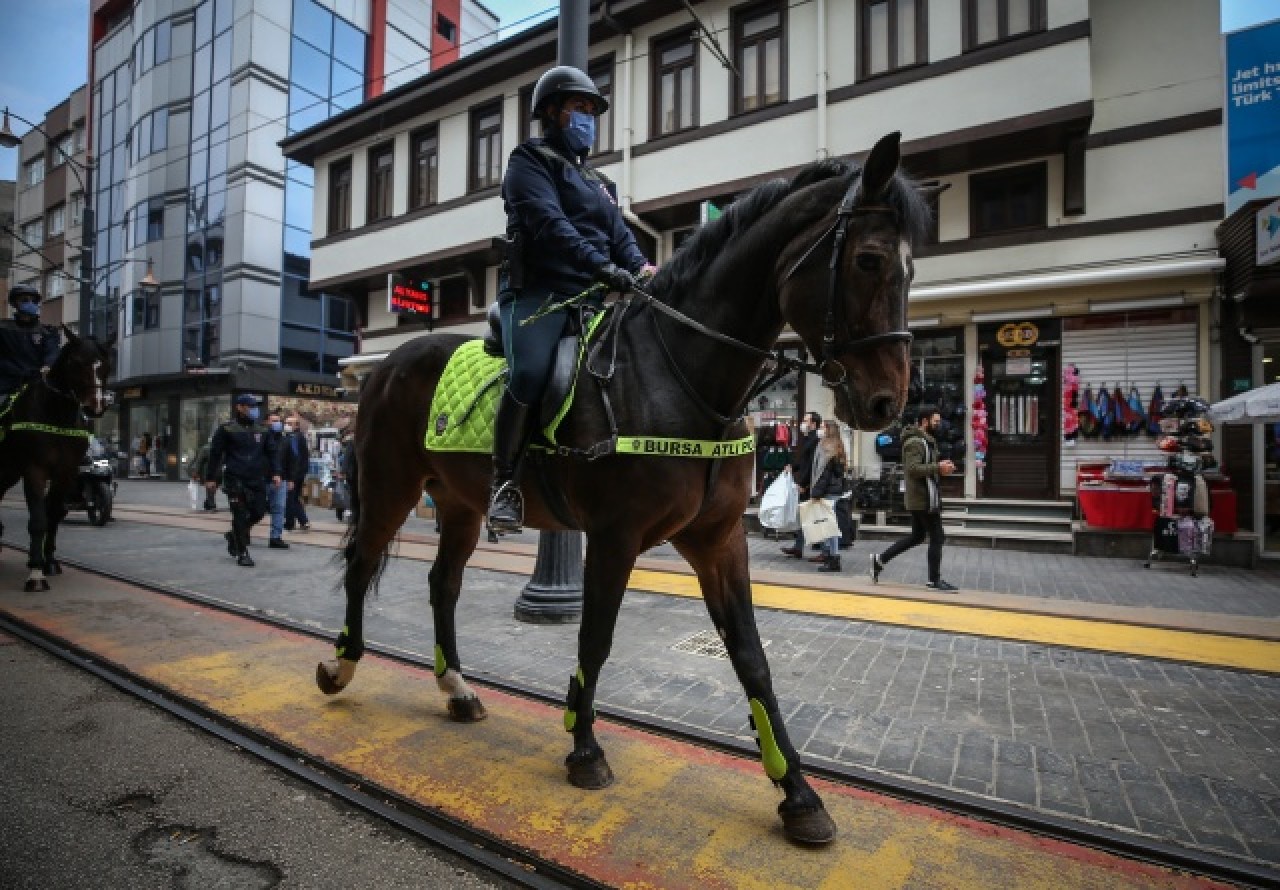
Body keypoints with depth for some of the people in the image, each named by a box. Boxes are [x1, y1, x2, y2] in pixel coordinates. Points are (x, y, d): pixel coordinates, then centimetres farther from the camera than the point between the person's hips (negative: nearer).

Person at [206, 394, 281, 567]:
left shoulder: (261, 430, 11)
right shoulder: (227, 429, -1)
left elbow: (272, 451, 13)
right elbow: (215, 454, 1)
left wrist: (275, 472, 1)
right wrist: (211, 478, 0)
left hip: (257, 479, 4)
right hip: (235, 480, -4)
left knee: (259, 512, 4)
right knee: (240, 515, -3)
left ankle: (234, 535, 31)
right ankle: (242, 553, 6)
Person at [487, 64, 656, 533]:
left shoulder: (599, 182, 29)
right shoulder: (531, 158, 7)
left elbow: (620, 234, 17)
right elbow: (548, 221, -11)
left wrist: (640, 267, -7)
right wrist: (601, 264, -26)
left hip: (591, 298, 7)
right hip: (537, 291, -7)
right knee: (530, 374, -32)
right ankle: (505, 480, -14)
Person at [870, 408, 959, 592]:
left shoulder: (925, 440, 17)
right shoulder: (915, 442, -16)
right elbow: (913, 469, -27)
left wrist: (940, 466, 7)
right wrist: (938, 468, -25)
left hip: (920, 498, 10)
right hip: (924, 499, -10)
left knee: (917, 536, 16)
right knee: (937, 537, -1)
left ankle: (880, 559, 17)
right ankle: (934, 580, 10)